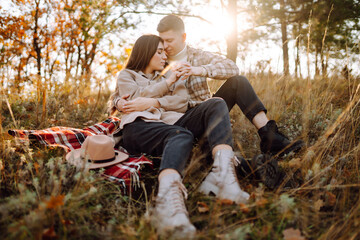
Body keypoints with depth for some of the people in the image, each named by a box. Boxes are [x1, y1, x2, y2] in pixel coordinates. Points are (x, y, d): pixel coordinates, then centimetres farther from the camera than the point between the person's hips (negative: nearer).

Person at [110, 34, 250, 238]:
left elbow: (182, 102, 13)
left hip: (172, 122, 4)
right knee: (181, 136, -37)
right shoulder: (127, 75, 25)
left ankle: (223, 172, -45)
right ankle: (169, 197, -65)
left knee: (216, 105, -20)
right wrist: (167, 82, 8)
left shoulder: (169, 76, 33)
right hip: (140, 126, -4)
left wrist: (153, 102, -3)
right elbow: (135, 98, 2)